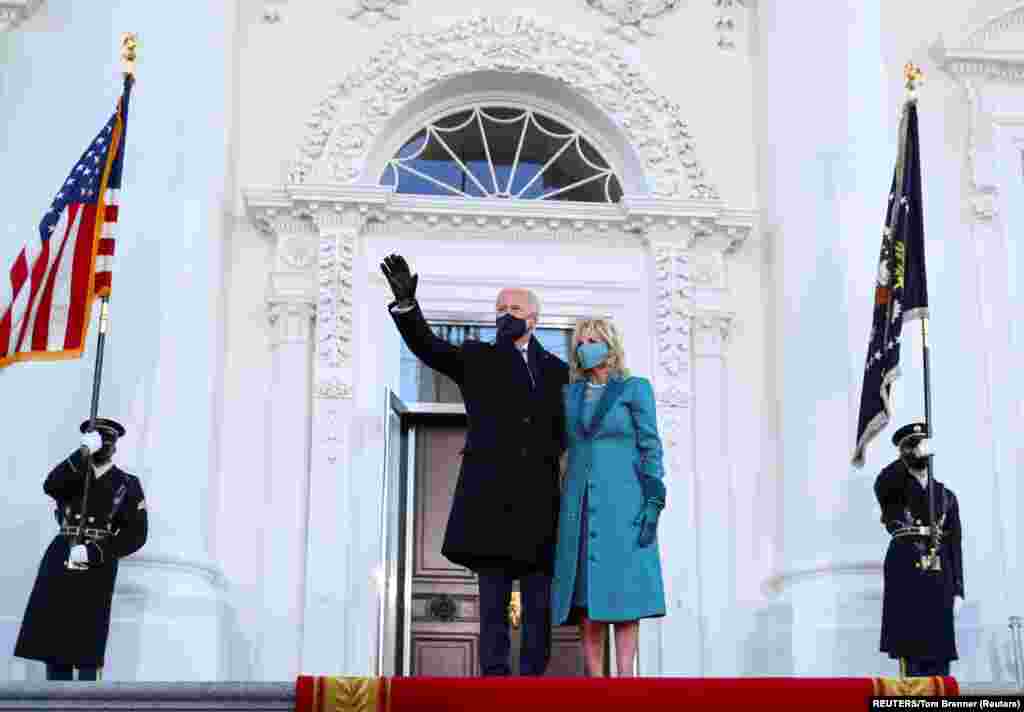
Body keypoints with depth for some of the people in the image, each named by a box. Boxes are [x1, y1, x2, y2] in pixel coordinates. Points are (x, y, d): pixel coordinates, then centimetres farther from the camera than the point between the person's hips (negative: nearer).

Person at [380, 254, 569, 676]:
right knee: (493, 601, -2)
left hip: (539, 500, 2)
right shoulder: (477, 359, 12)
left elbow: (568, 430, 19)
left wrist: (555, 450, -2)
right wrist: (406, 303, -19)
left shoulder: (557, 371, 17)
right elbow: (426, 346, -3)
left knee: (539, 605, 1)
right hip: (490, 498, -2)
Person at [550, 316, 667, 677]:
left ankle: (625, 678, -8)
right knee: (587, 592, -2)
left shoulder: (635, 388, 2)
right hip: (582, 505, 4)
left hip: (623, 502, -4)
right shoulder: (570, 394, 14)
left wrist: (653, 505, -12)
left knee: (622, 589, -8)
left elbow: (650, 448, -3)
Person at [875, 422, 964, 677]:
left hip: (939, 577, 3)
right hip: (905, 573, -3)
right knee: (911, 651, -10)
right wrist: (910, 458, -25)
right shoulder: (893, 488, 11)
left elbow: (954, 545, 14)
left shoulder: (946, 496, 20)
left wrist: (958, 590, 6)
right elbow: (882, 482, -17)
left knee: (940, 653, -1)